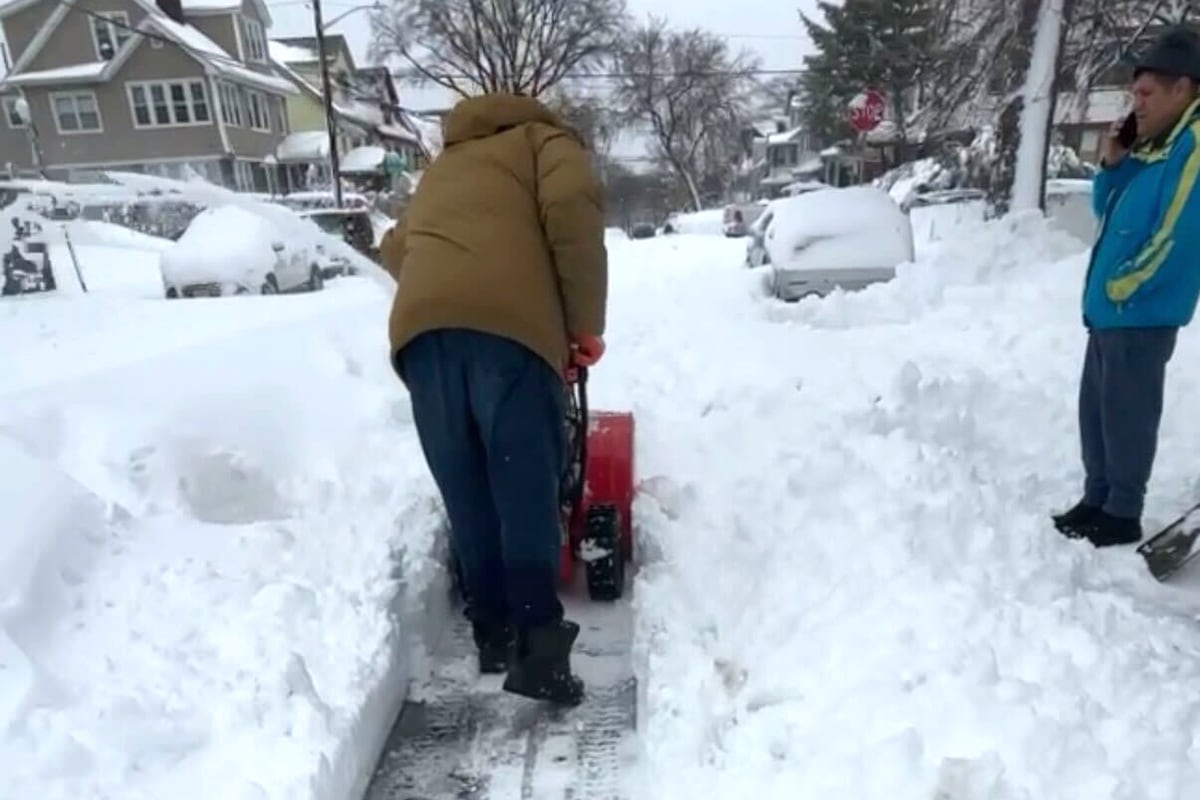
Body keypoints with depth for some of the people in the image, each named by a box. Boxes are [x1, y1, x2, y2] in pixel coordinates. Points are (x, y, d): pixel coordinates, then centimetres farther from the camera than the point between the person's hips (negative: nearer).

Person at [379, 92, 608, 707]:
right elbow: (572, 211, 1)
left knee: (467, 497, 11)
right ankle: (539, 649, -3)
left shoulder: (445, 165, 41)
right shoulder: (547, 140, 22)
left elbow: (398, 247, 37)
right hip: (507, 323, -5)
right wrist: (586, 323, 3)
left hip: (419, 326, 5)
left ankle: (493, 635, 20)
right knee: (527, 492, -2)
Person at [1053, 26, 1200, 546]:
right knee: (1095, 410, 14)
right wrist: (1111, 166, 4)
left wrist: (1124, 289, -13)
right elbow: (1108, 215, 18)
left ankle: (1123, 515, 12)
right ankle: (1097, 500, 26)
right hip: (1108, 311, 9)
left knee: (1126, 416, 0)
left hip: (1141, 315, -9)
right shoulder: (1152, 147, 14)